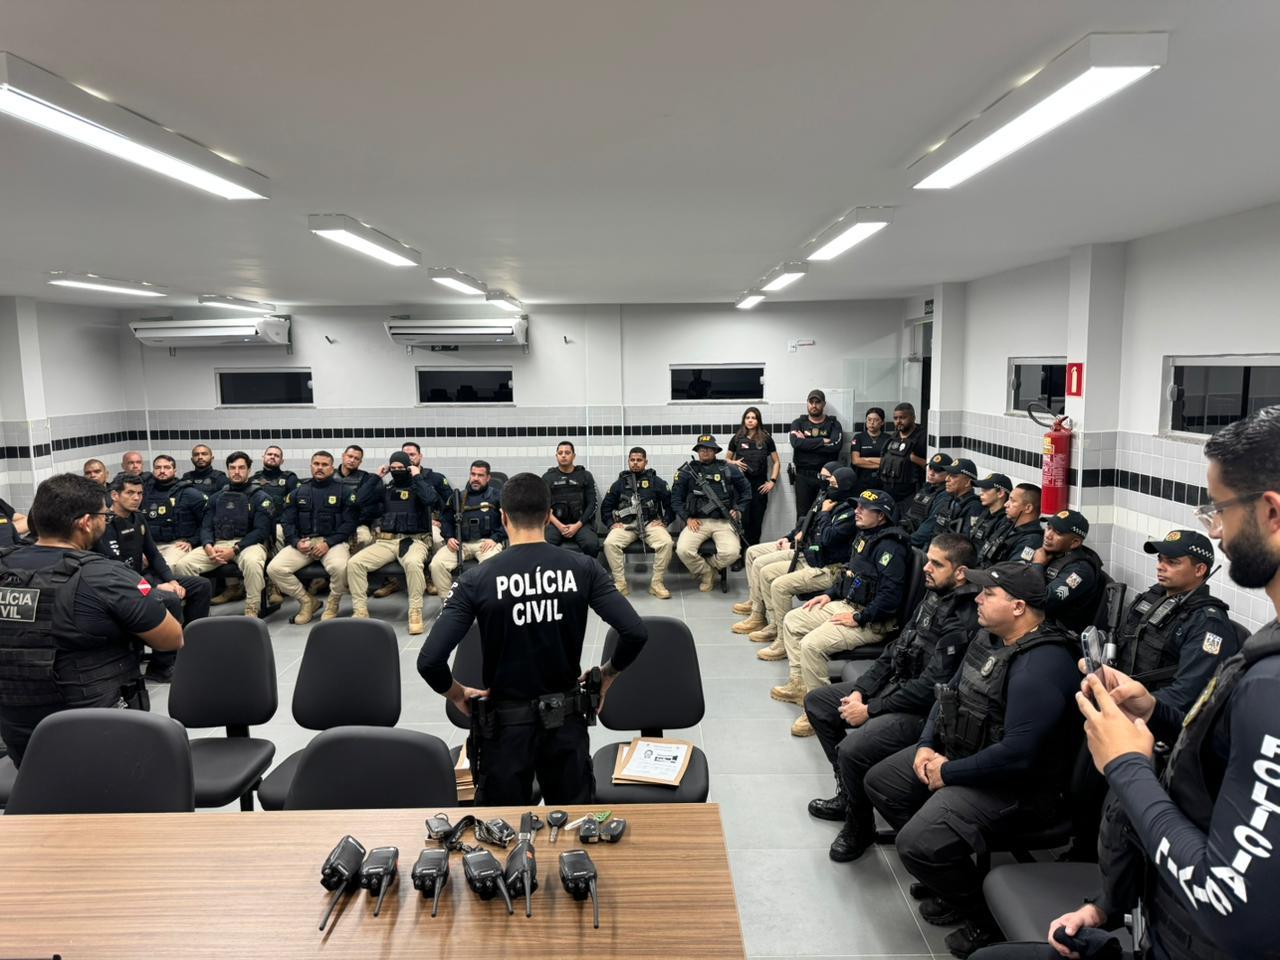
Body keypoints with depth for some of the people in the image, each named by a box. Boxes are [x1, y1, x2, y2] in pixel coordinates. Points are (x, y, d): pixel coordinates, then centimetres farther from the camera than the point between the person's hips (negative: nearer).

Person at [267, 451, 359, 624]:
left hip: (333, 541, -3)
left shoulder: (345, 491, 6)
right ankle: (307, 601, 1)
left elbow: (349, 523, -3)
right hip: (302, 542, 3)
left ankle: (333, 604, -5)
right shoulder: (298, 492, 16)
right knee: (274, 568, -21)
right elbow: (287, 522, 11)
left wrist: (328, 543, -15)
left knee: (340, 567, -36)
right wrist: (296, 542, -9)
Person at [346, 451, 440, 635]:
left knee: (413, 563, -39)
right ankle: (360, 610, -12)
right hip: (385, 541, 4)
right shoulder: (386, 488, 18)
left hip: (414, 540, -4)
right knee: (354, 563, -20)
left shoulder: (419, 484, 9)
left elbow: (431, 500, -14)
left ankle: (415, 612, -29)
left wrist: (417, 477, -5)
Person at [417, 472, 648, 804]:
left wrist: (456, 693, 1)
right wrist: (607, 675, 4)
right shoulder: (582, 568, -9)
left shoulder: (476, 580, -12)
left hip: (505, 723, -1)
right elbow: (635, 632, -14)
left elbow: (430, 660, -19)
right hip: (566, 718, 2)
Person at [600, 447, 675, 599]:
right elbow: (606, 507, 16)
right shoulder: (620, 483, 14)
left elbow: (671, 504, 9)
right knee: (609, 543, -30)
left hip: (651, 523, -1)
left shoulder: (656, 482, 9)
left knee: (667, 543, -32)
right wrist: (612, 523, 2)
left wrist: (664, 521, -3)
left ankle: (657, 583, -17)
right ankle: (620, 583, -19)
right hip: (625, 524, 1)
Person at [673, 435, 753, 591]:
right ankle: (705, 572, 3)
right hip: (697, 522, 0)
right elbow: (676, 497, 8)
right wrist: (687, 518, -4)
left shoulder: (728, 470, 11)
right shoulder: (687, 471, 8)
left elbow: (746, 490, 20)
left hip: (724, 521, 0)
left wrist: (739, 510, 8)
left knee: (731, 552, -28)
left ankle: (709, 568, 7)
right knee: (683, 550, -27)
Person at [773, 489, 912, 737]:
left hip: (872, 621, -11)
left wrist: (858, 619, -23)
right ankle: (799, 683, 17)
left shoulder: (890, 546, -20)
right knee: (791, 621, 11)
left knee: (812, 644, -27)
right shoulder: (865, 536, 11)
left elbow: (891, 596, -27)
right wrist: (830, 594, 13)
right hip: (846, 605, 11)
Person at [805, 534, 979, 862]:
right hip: (894, 685, 10)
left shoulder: (963, 623, -24)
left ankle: (859, 826, 1)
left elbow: (930, 688, -25)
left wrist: (869, 710, -18)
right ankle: (848, 793, 21)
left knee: (852, 749, -29)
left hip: (923, 712, -10)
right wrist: (859, 691, 0)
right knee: (816, 701, 13)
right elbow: (895, 649, 10)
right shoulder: (934, 597, 4)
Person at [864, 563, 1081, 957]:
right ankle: (945, 869, 21)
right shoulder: (989, 636, 2)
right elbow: (950, 692, 13)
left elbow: (1017, 754, -31)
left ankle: (983, 915, 6)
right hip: (957, 751, 10)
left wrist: (948, 773, -19)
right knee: (879, 781, 10)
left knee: (916, 842, -23)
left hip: (1014, 782, -10)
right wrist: (926, 745, -1)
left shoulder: (1042, 666, -28)